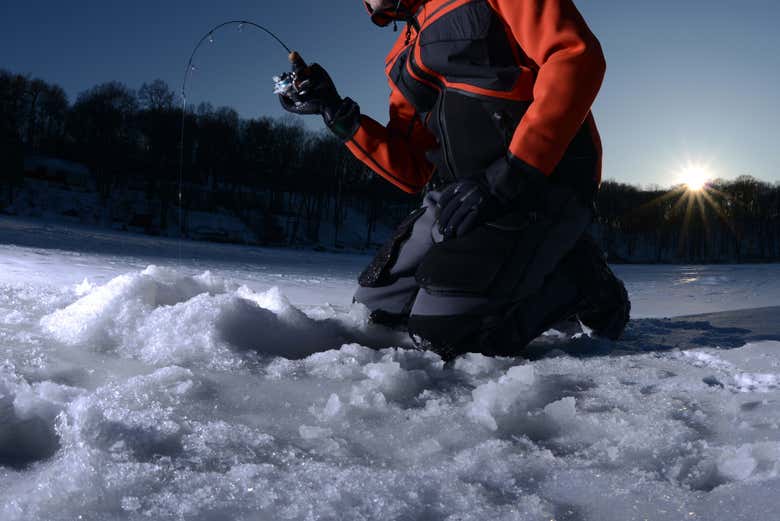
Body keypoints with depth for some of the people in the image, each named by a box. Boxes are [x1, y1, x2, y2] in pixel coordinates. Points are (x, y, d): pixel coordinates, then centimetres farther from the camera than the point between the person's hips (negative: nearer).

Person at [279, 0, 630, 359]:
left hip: (545, 178, -8)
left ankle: (581, 278, 1)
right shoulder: (405, 56, 20)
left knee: (449, 330, -23)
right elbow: (412, 173, 16)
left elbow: (577, 56, -15)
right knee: (378, 306, 8)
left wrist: (509, 175, -23)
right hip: (461, 193, 9)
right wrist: (338, 113, 5)